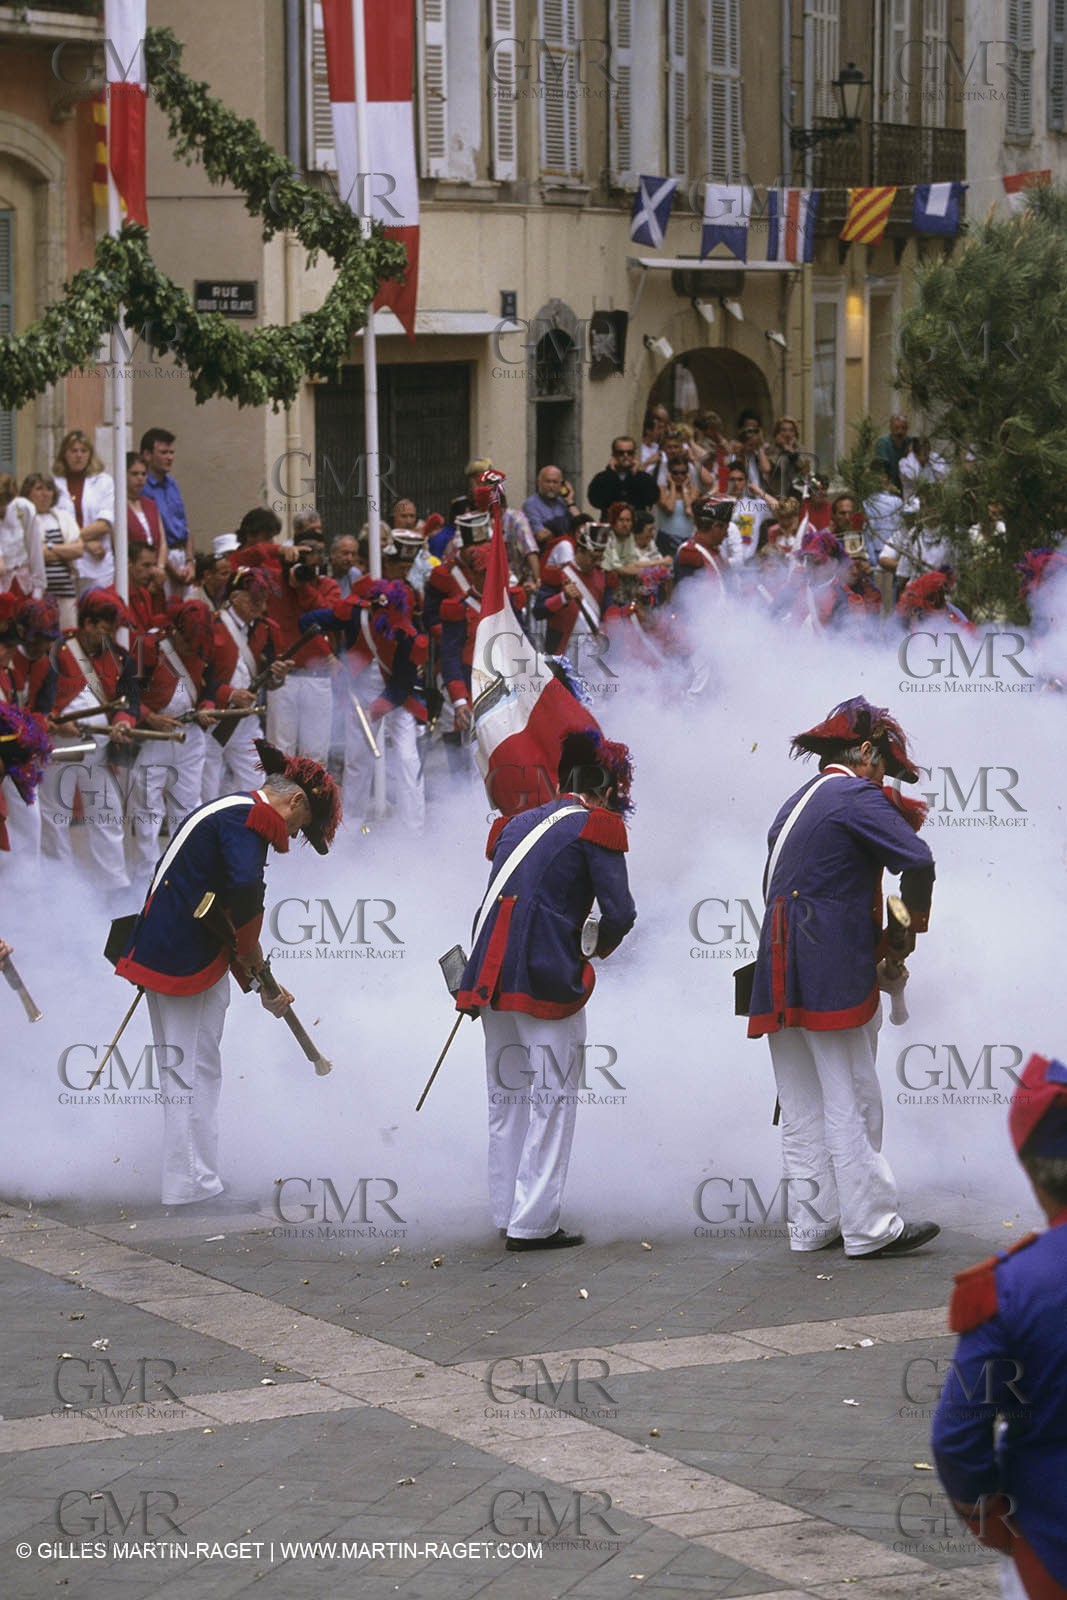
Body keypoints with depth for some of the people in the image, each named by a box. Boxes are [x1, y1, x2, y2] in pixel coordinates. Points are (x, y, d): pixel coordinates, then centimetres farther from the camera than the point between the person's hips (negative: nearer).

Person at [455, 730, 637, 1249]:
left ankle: (506, 1213, 19)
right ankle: (532, 1222, -3)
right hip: (548, 981, -7)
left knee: (506, 1101, 15)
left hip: (493, 973, 7)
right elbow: (619, 913, -9)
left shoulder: (516, 825, 18)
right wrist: (600, 948, 11)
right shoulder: (597, 826, -3)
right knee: (551, 1103, -1)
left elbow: (496, 900, 17)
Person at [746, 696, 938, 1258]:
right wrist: (917, 914, 1)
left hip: (780, 974, 8)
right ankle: (870, 1227, -5)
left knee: (803, 1108, 9)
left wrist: (874, 958, 20)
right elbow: (915, 858, -19)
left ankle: (813, 1224, 11)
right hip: (834, 976, -8)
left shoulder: (796, 805, 22)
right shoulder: (857, 796, -5)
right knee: (851, 1102, -6)